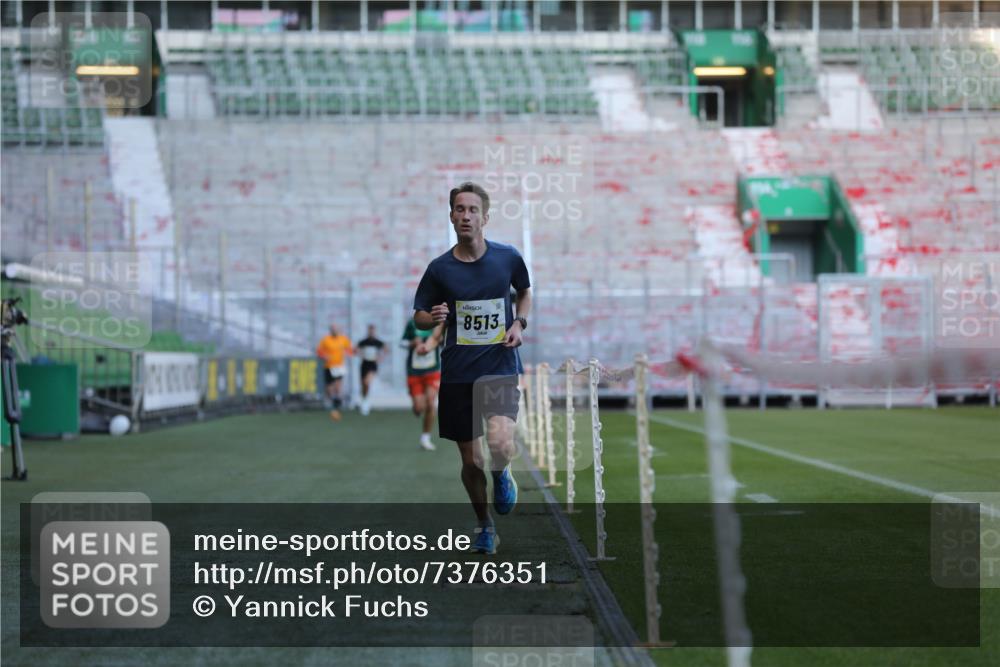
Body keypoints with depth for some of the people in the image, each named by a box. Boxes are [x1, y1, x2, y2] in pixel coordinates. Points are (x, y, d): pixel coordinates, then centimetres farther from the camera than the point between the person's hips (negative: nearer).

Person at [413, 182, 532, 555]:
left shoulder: (507, 257, 0)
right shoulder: (440, 268, -1)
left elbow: (524, 291, 20)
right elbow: (418, 315, 8)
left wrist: (519, 323, 1)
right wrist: (433, 317, -15)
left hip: (500, 368, -1)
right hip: (457, 372, 1)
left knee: (500, 443, -25)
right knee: (470, 460, 7)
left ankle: (501, 475, 11)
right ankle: (484, 525, 31)